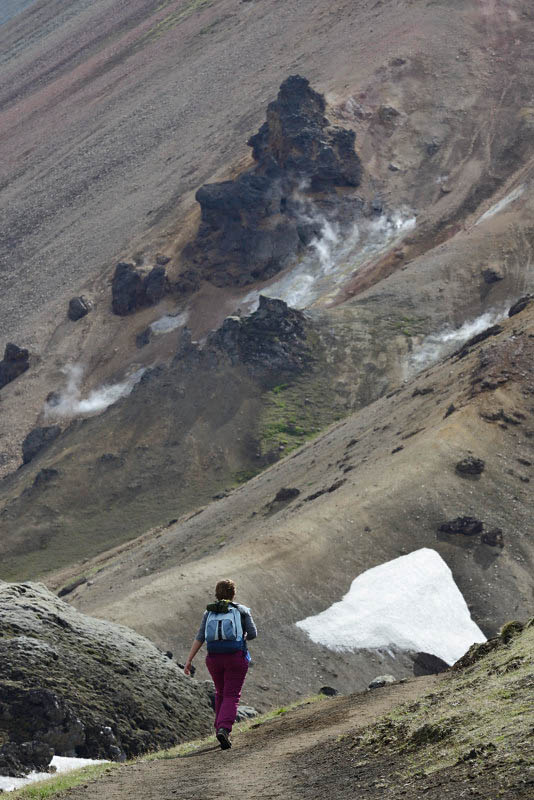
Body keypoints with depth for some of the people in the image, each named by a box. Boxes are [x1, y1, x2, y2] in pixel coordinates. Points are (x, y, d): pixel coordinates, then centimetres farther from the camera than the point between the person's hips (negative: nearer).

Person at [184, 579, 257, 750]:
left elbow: (199, 637, 0)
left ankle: (220, 728, 26)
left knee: (221, 693, 24)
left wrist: (189, 660, -2)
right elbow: (253, 633, -1)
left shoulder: (209, 612, 8)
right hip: (236, 657, -3)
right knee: (231, 696, -4)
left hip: (214, 658, 3)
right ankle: (224, 729, -26)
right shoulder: (242, 610, 2)